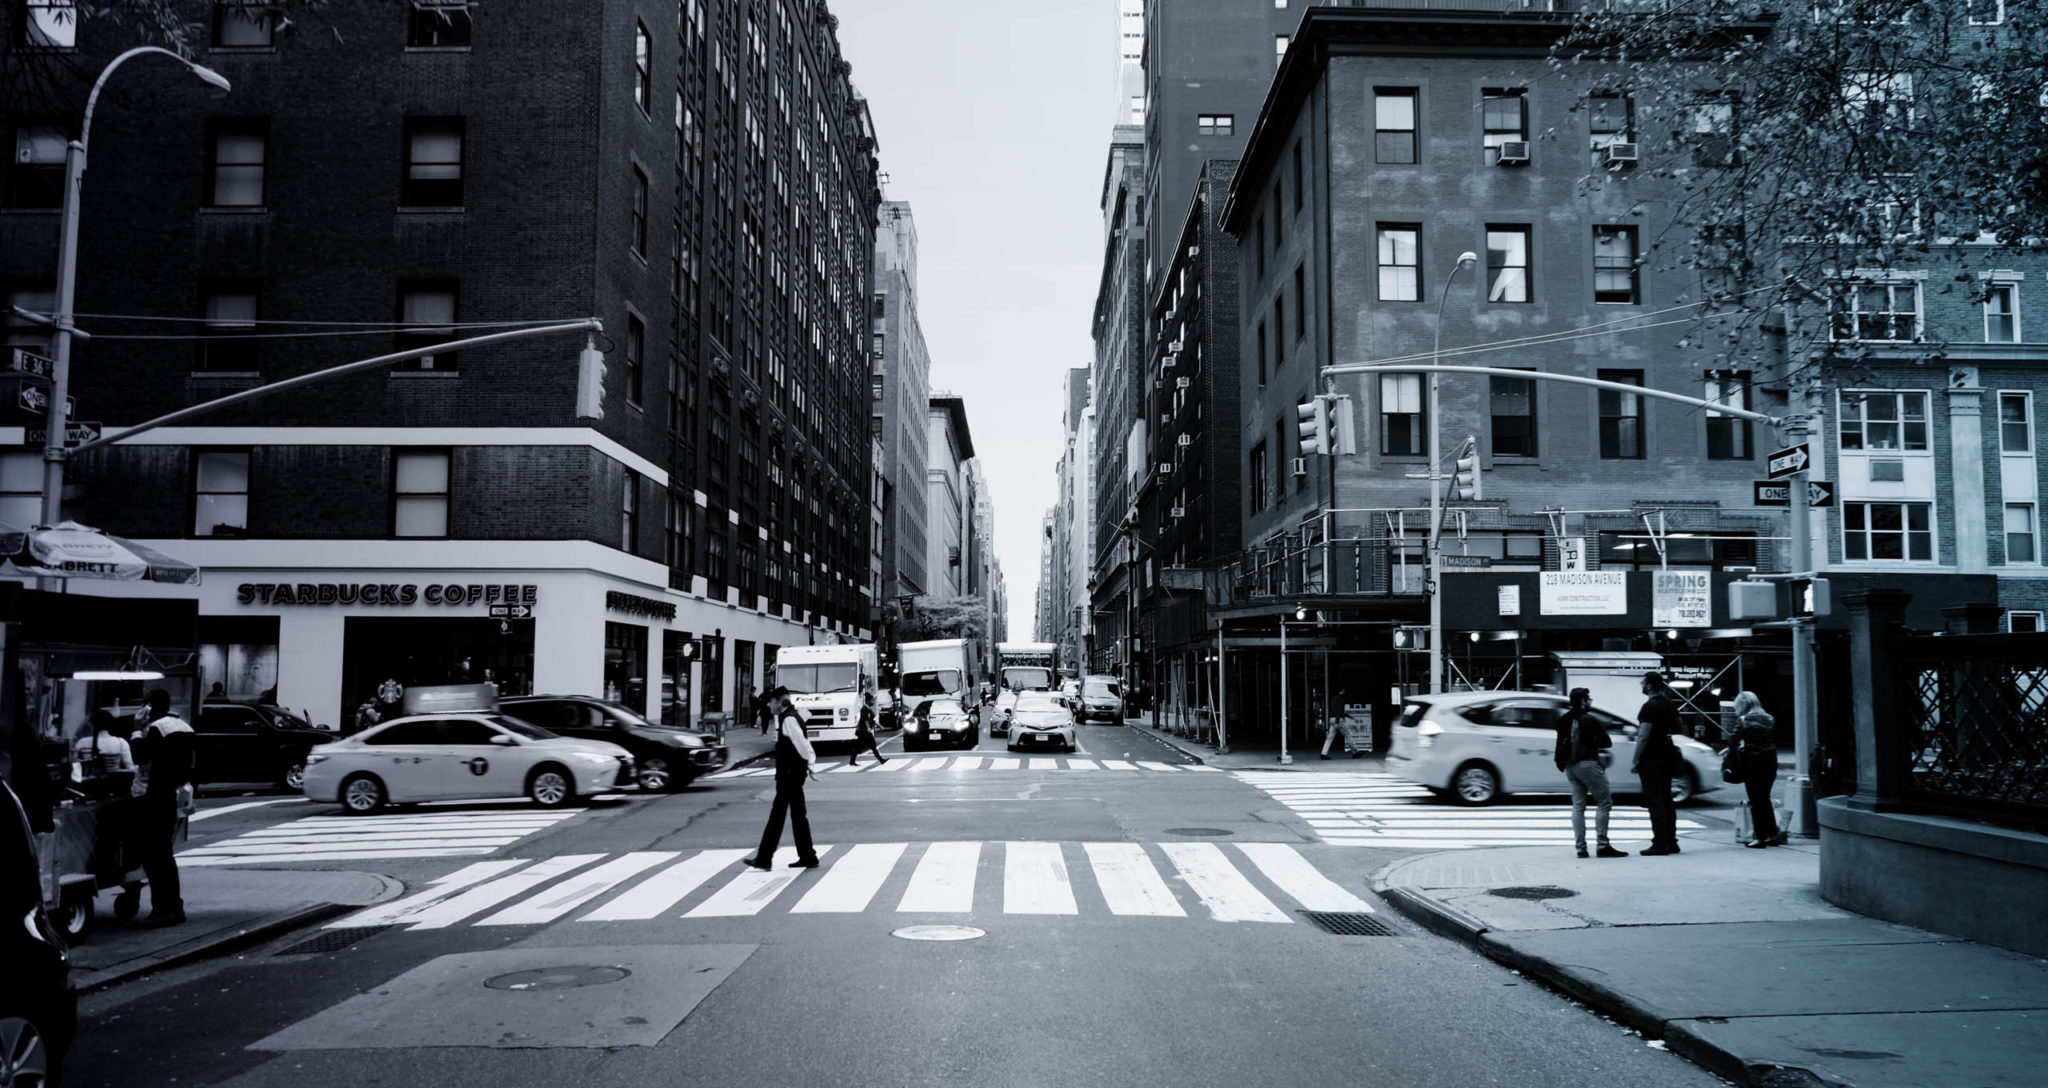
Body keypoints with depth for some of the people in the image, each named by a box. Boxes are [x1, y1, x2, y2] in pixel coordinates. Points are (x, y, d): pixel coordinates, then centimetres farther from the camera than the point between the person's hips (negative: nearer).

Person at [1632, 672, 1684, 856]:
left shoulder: (1650, 706, -16)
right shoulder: (1670, 705, 11)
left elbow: (1644, 736, -19)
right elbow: (1676, 729, 21)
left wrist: (1635, 760, -16)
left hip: (1652, 758, -9)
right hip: (1667, 754, 9)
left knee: (1654, 800, -6)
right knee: (1666, 799, 12)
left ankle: (1660, 844, -7)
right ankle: (1671, 842, 15)